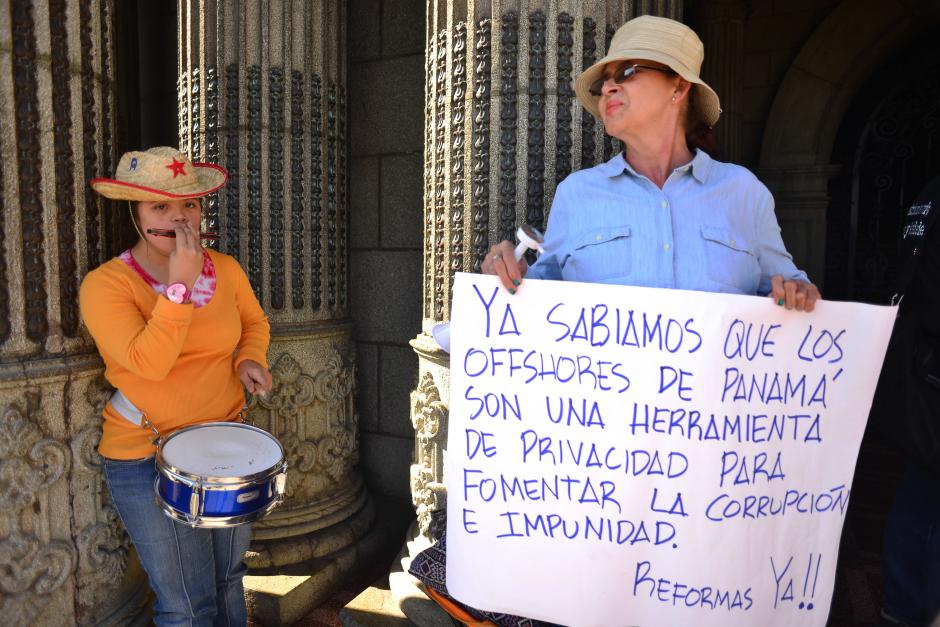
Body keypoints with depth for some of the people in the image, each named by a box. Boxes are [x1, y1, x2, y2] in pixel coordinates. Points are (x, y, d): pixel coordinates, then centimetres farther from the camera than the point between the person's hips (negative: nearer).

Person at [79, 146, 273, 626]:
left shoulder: (226, 269, -2)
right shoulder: (105, 285, -14)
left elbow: (255, 323, 15)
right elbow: (148, 363, -25)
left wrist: (249, 358, -5)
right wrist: (180, 284, -28)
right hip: (148, 460, -4)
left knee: (229, 579, 22)